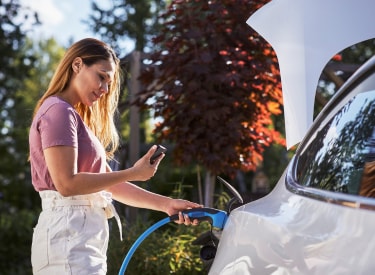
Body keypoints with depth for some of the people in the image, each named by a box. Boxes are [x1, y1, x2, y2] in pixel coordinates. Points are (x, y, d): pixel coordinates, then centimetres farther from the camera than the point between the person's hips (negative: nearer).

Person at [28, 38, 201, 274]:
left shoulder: (75, 117, 21)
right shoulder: (58, 111, -8)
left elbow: (109, 184, 17)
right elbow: (66, 183, -17)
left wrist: (165, 204, 9)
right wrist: (132, 173, -13)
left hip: (84, 237, 10)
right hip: (68, 236, -10)